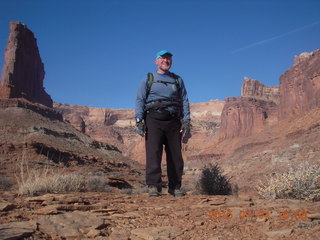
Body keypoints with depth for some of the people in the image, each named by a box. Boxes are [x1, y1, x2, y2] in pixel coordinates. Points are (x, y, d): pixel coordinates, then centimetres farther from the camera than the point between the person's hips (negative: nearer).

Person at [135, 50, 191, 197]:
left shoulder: (178, 80, 19)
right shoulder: (148, 79, 14)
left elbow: (184, 101, 13)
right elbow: (139, 100, 6)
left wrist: (186, 122, 0)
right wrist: (139, 121, -8)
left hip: (173, 121, 2)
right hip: (154, 119, -2)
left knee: (175, 155, 0)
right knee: (153, 152, -13)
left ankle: (175, 187, 8)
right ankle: (153, 186, -13)